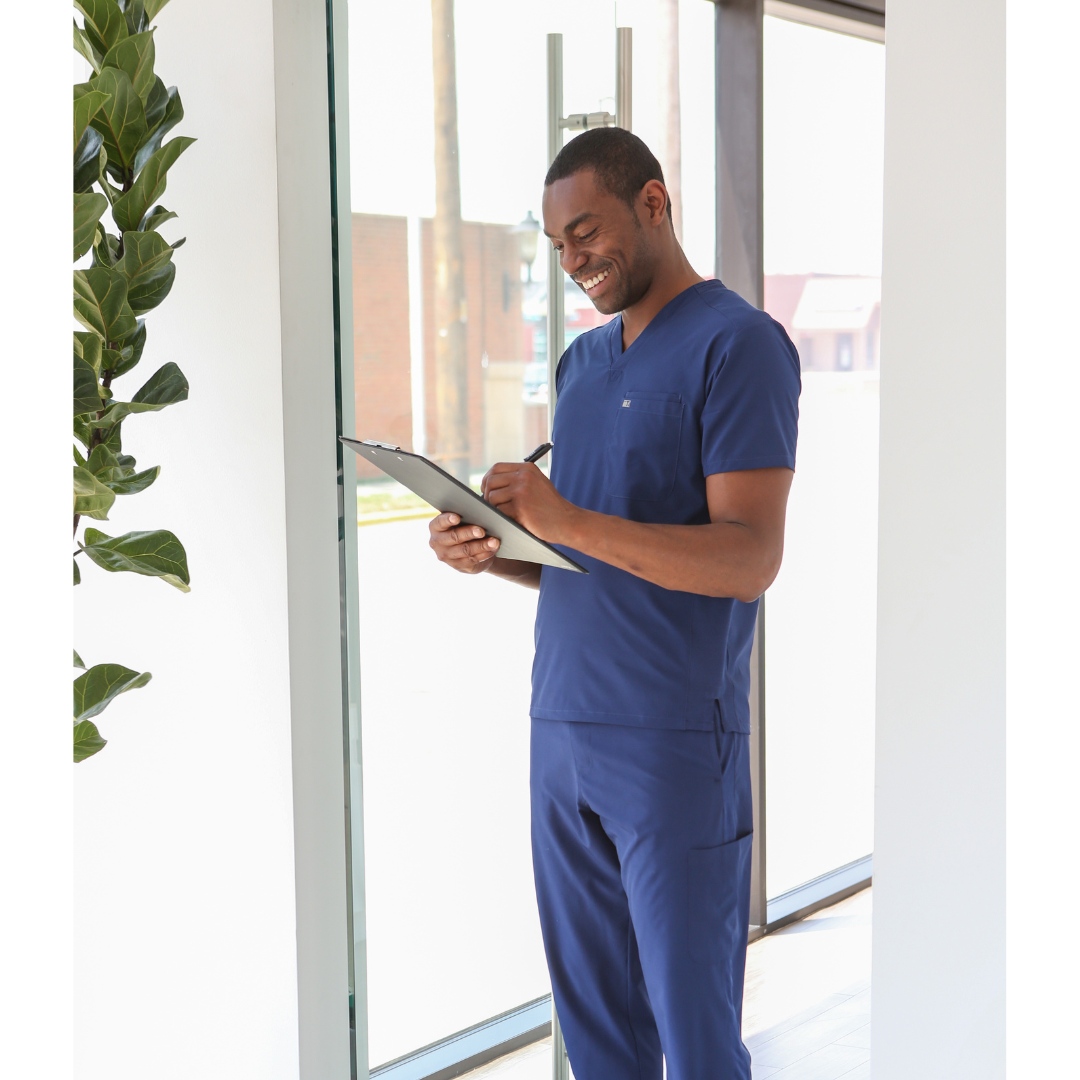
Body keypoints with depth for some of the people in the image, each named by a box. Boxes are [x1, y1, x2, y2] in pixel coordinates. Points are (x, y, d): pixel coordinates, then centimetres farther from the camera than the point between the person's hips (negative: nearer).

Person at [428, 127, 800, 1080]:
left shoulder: (739, 343, -7)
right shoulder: (582, 362, 18)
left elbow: (750, 559, -16)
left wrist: (568, 522, -23)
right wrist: (495, 553, 1)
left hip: (675, 741, -7)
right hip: (561, 729, 7)